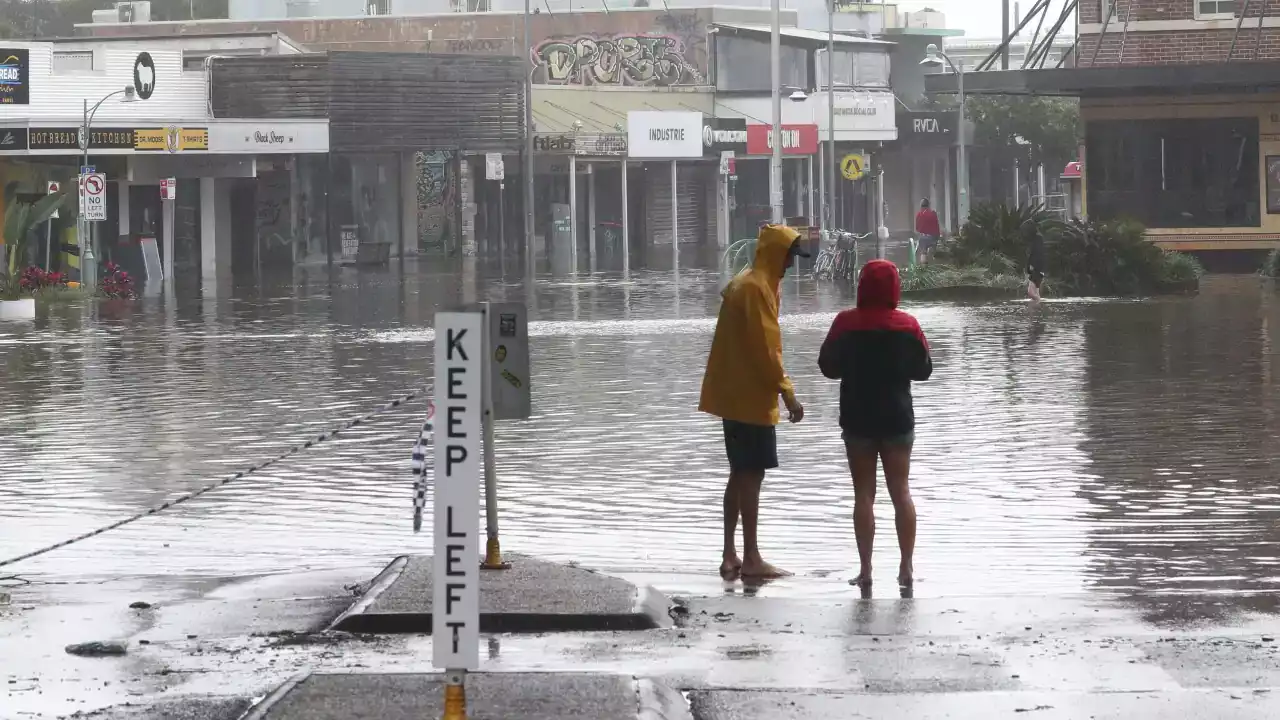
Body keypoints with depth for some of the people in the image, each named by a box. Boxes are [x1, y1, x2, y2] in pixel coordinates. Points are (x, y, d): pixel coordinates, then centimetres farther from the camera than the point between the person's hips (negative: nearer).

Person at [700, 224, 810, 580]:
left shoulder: (745, 283, 15)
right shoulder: (757, 288, -16)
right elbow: (765, 347, -20)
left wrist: (779, 388, 22)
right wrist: (788, 393, -17)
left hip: (735, 393, 10)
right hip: (751, 395, -10)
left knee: (741, 473, 11)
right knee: (752, 474, -7)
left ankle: (730, 556, 12)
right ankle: (751, 559, -6)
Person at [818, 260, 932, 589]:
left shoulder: (846, 324, -11)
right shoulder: (908, 325, -7)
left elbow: (828, 366, -3)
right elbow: (924, 370, 2)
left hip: (858, 420, -1)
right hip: (898, 418, 1)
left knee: (864, 494, 3)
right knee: (901, 491, 8)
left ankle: (865, 570, 0)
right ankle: (906, 568, 6)